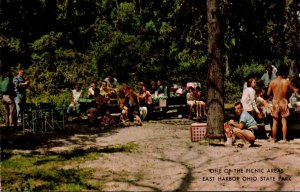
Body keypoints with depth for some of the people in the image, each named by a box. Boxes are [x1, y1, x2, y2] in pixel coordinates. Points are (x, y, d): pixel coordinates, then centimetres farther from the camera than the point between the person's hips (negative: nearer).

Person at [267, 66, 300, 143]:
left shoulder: (272, 82, -7)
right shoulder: (287, 82, -6)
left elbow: (268, 93, -1)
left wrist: (270, 97, 21)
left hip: (275, 103, 0)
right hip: (284, 102, 0)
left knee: (275, 122, 8)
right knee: (284, 122, 7)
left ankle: (274, 138, 13)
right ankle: (284, 139, 6)